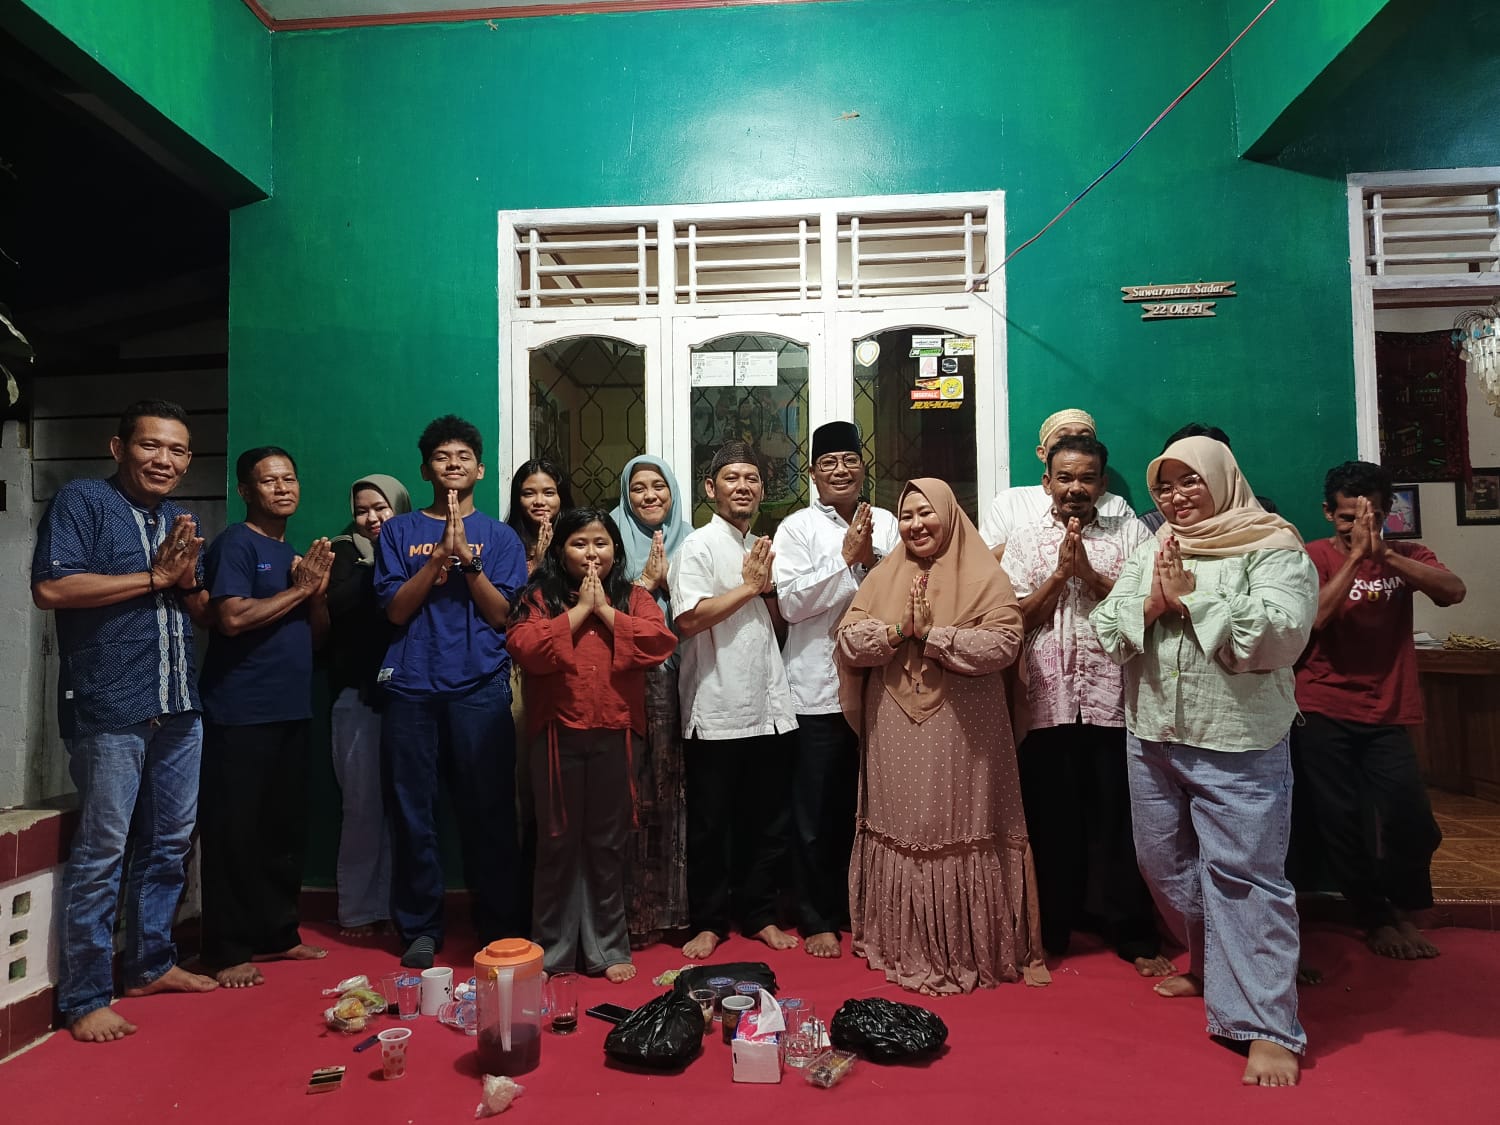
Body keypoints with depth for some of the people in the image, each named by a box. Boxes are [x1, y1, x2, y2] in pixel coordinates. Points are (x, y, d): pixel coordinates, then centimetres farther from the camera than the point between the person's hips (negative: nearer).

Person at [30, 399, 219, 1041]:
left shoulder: (182, 520, 16)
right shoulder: (81, 501, -3)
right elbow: (49, 588, -17)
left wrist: (187, 582, -3)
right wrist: (153, 578, -12)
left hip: (178, 710, 7)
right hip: (109, 711, -7)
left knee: (169, 845, 14)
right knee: (101, 853, -1)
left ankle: (150, 963, 30)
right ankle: (84, 999, 12)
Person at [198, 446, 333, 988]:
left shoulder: (296, 554, 17)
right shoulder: (235, 544, -6)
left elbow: (316, 635, 16)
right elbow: (233, 618, -20)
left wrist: (319, 590, -2)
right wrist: (299, 588, -10)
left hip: (291, 710, 8)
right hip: (240, 714, -7)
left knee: (286, 828, 12)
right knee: (234, 832, -1)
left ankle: (277, 933, 24)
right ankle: (228, 950, 10)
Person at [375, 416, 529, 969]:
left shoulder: (500, 537, 9)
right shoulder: (398, 532, 11)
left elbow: (502, 614, 0)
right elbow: (396, 609, 1)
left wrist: (468, 557, -11)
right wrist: (441, 554, -9)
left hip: (480, 689, -1)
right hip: (411, 688, 1)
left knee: (489, 812, 2)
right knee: (412, 814, 5)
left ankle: (499, 927, 17)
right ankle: (420, 928, 21)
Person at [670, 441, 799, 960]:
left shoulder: (764, 548, 14)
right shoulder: (699, 546, -6)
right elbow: (688, 619, -19)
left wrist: (770, 585, 2)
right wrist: (749, 586, -12)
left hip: (768, 707, 6)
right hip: (716, 710, -6)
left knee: (770, 823, 13)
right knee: (710, 825, 7)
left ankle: (759, 914, 29)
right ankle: (707, 922, 23)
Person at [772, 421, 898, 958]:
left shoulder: (886, 523, 8)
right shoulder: (797, 528, -2)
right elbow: (791, 602, -12)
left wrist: (872, 559, -14)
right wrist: (845, 557, -15)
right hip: (819, 688, -3)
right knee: (818, 811, 8)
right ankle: (818, 918, 24)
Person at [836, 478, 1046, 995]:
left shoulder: (984, 576, -1)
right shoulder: (882, 577, 11)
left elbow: (1003, 644, -14)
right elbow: (849, 640, 1)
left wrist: (929, 632, -16)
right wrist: (898, 629, -14)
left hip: (962, 732, -3)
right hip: (895, 732, 3)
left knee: (962, 834, 3)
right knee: (902, 833, 10)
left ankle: (970, 951, 20)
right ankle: (905, 947, 26)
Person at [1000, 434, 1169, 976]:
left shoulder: (1129, 532, 5)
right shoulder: (1026, 538, 7)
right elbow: (1018, 618, 0)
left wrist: (1089, 573, -12)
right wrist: (1060, 573, -10)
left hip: (1112, 698, -1)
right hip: (1047, 701, 1)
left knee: (1117, 821, 7)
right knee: (1050, 820, 10)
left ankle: (1133, 935, 23)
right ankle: (1050, 930, 25)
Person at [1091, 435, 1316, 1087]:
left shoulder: (1273, 549, -5)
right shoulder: (1148, 555, 11)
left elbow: (1281, 634, -19)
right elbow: (1106, 631, 5)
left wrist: (1191, 597, -16)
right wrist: (1152, 602, -13)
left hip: (1237, 744, -6)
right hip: (1152, 738, 6)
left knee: (1244, 877, -4)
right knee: (1165, 865, 17)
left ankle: (1268, 1025, 7)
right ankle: (1210, 966, 39)